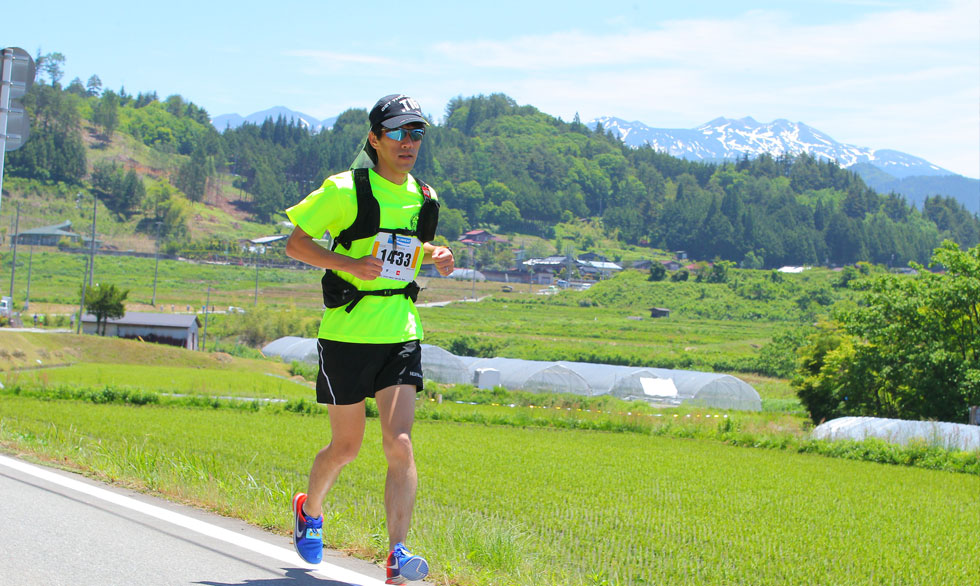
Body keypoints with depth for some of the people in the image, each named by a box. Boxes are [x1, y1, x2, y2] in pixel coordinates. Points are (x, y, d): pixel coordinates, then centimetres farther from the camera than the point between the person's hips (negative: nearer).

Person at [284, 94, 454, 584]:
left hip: (401, 333, 4)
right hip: (347, 331, -3)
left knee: (399, 442, -11)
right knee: (346, 447, 8)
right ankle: (310, 510, 39)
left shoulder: (422, 196, 9)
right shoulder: (345, 190, -8)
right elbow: (295, 243, -5)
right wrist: (350, 263, -20)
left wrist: (434, 255, 4)